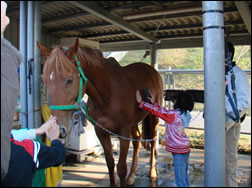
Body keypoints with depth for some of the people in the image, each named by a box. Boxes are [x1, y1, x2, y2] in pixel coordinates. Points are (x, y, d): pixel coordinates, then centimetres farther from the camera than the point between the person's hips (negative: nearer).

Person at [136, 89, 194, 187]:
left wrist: (141, 102, -9)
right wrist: (154, 103, 23)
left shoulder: (174, 115, -21)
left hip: (179, 152, -9)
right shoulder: (183, 114, 6)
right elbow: (163, 111, 16)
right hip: (185, 149, 9)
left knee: (180, 180, 0)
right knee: (184, 176, 21)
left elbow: (157, 112, -16)